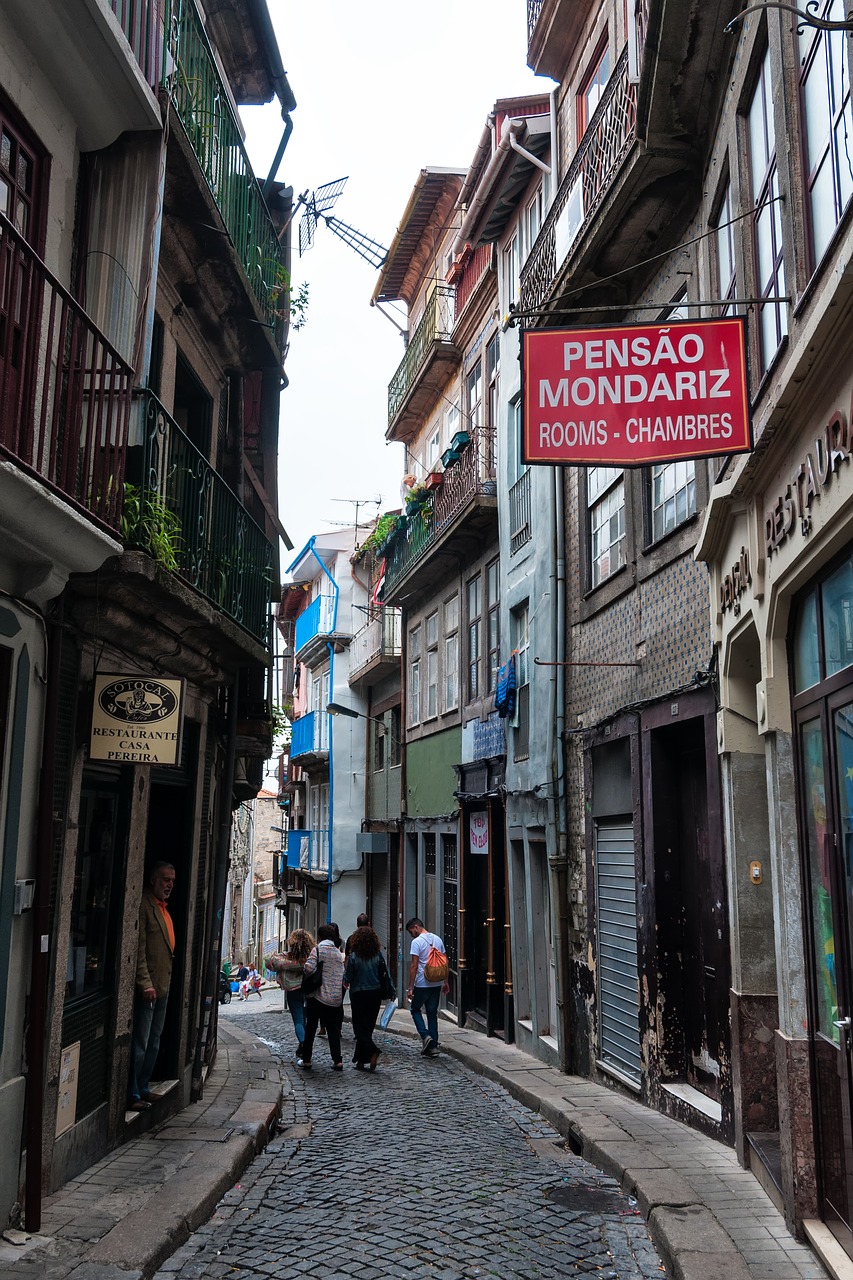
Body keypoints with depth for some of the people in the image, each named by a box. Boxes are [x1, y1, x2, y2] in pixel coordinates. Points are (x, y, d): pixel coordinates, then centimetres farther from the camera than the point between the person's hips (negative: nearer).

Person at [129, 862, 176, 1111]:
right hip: (147, 988, -9)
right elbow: (139, 949, -19)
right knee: (140, 1044, -4)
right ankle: (133, 1095, 3)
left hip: (162, 987, 9)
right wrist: (146, 984, -23)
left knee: (153, 1044, 15)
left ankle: (142, 1089, 23)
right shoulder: (144, 905, -14)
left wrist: (164, 982, 18)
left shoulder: (163, 907, 15)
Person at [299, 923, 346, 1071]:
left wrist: (303, 970, 0)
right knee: (333, 1029, 10)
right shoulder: (338, 953, 10)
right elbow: (343, 974, 10)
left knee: (310, 1028, 8)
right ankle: (337, 1061, 1)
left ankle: (306, 1060, 13)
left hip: (318, 996, -4)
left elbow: (309, 968, -20)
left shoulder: (317, 949, -8)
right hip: (335, 998, 4)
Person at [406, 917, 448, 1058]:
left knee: (415, 1009, 13)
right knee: (432, 1013, 11)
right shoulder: (437, 939, 9)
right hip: (437, 984, 6)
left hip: (422, 984, -6)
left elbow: (414, 966, -15)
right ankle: (433, 1047, 10)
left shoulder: (417, 942, -12)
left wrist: (410, 988, -12)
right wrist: (446, 982, 19)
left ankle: (425, 1035, -5)